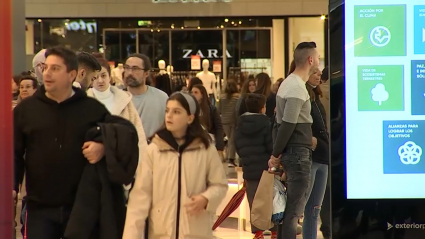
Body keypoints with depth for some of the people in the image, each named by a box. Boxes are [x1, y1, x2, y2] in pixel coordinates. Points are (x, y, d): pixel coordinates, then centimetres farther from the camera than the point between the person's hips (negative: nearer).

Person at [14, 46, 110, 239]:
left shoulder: (93, 109, 3)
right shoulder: (25, 109, 5)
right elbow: (14, 153, 4)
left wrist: (103, 148, -11)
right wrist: (11, 186, -10)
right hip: (40, 207, 0)